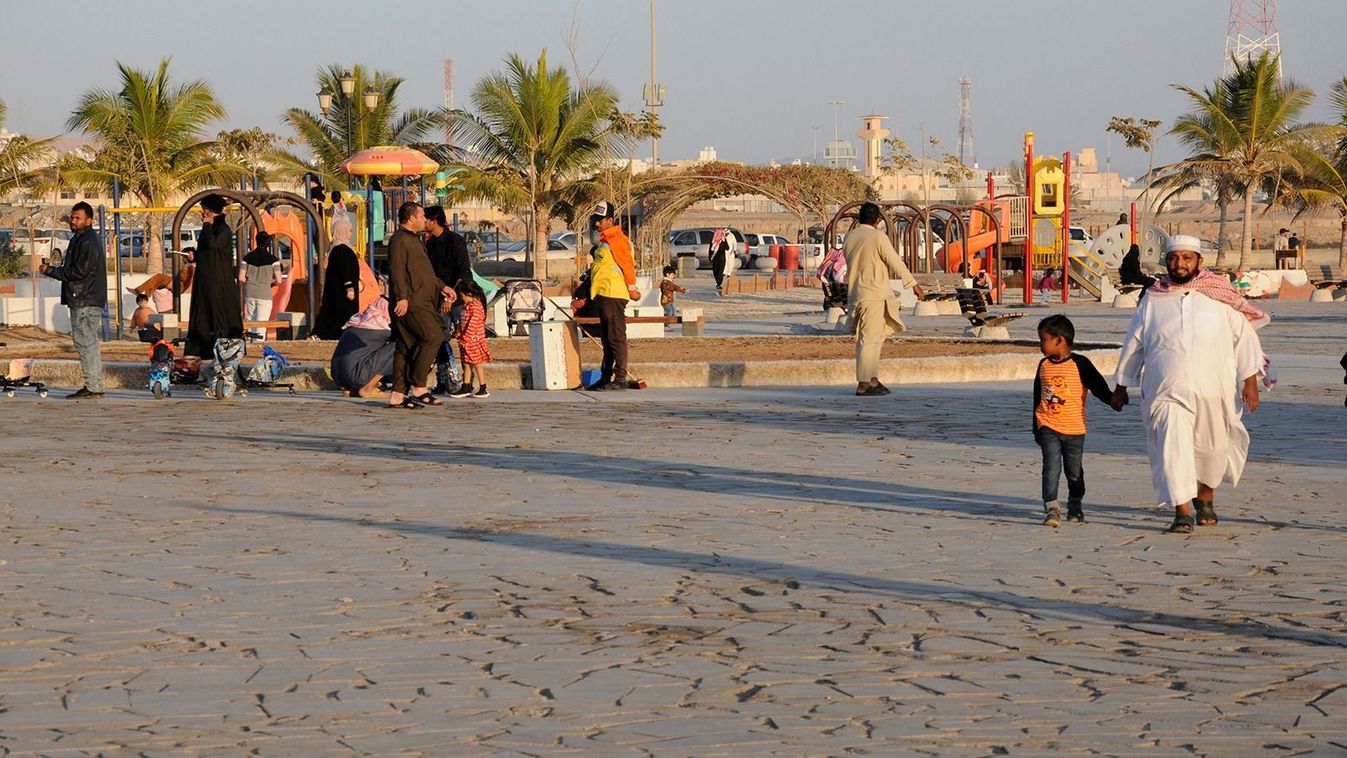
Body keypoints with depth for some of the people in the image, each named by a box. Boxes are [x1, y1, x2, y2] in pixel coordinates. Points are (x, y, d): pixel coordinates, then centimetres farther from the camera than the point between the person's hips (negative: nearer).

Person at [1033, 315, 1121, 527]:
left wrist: (1112, 400, -26)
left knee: (1074, 472, 11)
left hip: (1074, 429, -2)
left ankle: (1075, 507, 30)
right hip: (1048, 428, 2)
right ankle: (1051, 508, -17)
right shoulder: (1044, 365, 7)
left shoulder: (1079, 364, -6)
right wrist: (1036, 428, 18)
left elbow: (1097, 385, -7)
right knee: (1051, 468, -13)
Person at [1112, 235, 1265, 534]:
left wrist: (1249, 382, 1)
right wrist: (1121, 385, 18)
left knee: (1212, 447, 13)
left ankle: (1205, 496, 40)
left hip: (1213, 391, 1)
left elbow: (1244, 338, 6)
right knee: (1173, 447, -14)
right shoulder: (1153, 302, 6)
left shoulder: (1220, 298, 3)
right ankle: (1183, 511, -13)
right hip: (1167, 393, -1)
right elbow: (1133, 344, 15)